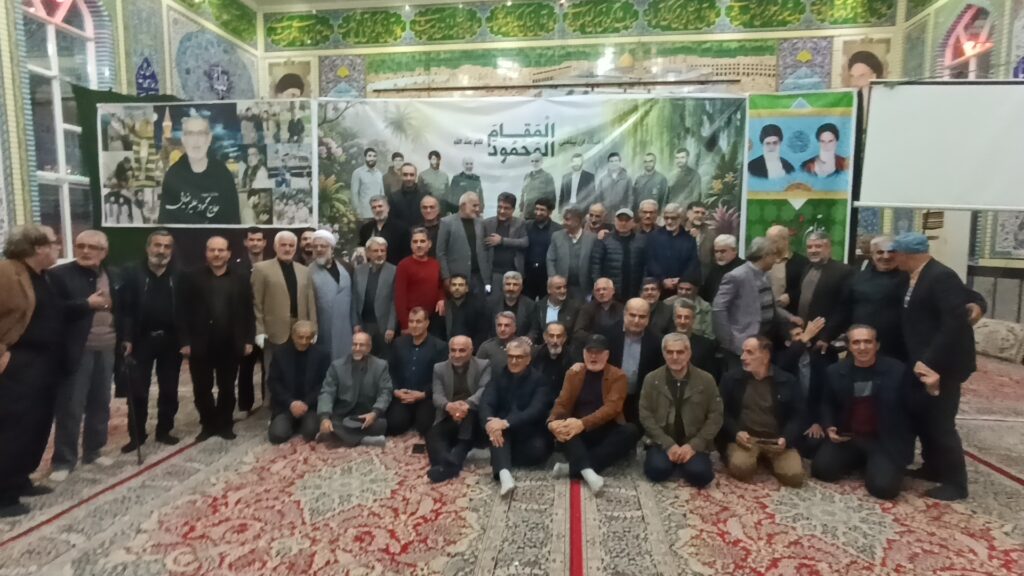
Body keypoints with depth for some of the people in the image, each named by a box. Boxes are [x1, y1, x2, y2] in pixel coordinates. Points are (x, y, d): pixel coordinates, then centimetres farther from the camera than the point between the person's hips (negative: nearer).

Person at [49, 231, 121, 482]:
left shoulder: (113, 278, 11)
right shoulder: (59, 274, -7)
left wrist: (123, 339, 10)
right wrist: (87, 304, -22)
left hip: (106, 350, 5)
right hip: (76, 352, -5)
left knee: (100, 405, 13)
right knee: (70, 408, 0)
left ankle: (93, 451, 27)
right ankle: (63, 461, 12)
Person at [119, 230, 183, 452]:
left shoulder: (179, 276, 3)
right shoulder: (132, 273, -3)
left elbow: (185, 309, 2)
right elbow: (125, 309, -6)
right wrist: (127, 338, -13)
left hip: (170, 341, 2)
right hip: (141, 340, -2)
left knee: (169, 390, 10)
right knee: (138, 391, 5)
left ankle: (164, 430, 24)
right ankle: (136, 435, 18)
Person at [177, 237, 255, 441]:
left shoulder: (240, 280, 4)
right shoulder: (192, 278, 1)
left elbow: (248, 312, 4)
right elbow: (183, 311, -2)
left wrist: (248, 340, -1)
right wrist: (184, 341, -7)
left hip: (230, 345, 1)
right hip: (200, 344, 0)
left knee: (227, 388, 10)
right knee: (202, 388, 9)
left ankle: (225, 424, 24)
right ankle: (208, 424, 24)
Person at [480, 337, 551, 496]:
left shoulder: (538, 379, -6)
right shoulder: (498, 375, 2)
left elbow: (536, 410, -22)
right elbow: (485, 403, -13)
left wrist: (506, 423, -37)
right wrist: (489, 421, -37)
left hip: (528, 432, -1)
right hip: (503, 430, 1)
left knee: (538, 450, -32)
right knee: (496, 429, -32)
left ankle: (499, 462, -12)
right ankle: (504, 473, -51)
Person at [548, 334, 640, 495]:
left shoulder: (618, 376, -2)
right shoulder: (573, 374, 7)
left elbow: (611, 407, -16)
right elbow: (562, 403, -1)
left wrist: (583, 423, -32)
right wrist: (552, 421, -26)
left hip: (606, 432, -1)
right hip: (578, 432, 1)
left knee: (631, 431, -30)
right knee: (559, 426, -27)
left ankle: (572, 468, -34)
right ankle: (588, 471, -46)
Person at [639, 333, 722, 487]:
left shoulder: (706, 380, 0)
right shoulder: (651, 379, 0)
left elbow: (715, 417, -1)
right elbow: (645, 415, -3)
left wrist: (694, 445, -12)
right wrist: (668, 445, -14)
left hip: (693, 444, 0)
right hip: (662, 442, 0)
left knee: (699, 474, -28)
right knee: (657, 470, -27)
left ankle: (681, 461, 7)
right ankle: (674, 459, 7)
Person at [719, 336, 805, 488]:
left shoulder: (788, 381, 5)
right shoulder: (731, 378, 4)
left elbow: (796, 416, 5)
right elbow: (723, 412, 5)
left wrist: (786, 439, -14)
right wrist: (736, 433, -15)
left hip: (776, 440, 1)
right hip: (744, 437, -1)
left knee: (794, 475, -23)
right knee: (740, 468, -31)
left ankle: (769, 458, 11)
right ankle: (758, 457, 6)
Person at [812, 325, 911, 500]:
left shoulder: (897, 370, -6)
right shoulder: (835, 371, 2)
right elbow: (827, 404, 15)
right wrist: (829, 427, -2)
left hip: (885, 441, -3)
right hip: (847, 437, 3)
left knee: (883, 486, -23)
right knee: (820, 469, -14)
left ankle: (874, 464, 14)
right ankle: (859, 461, 16)